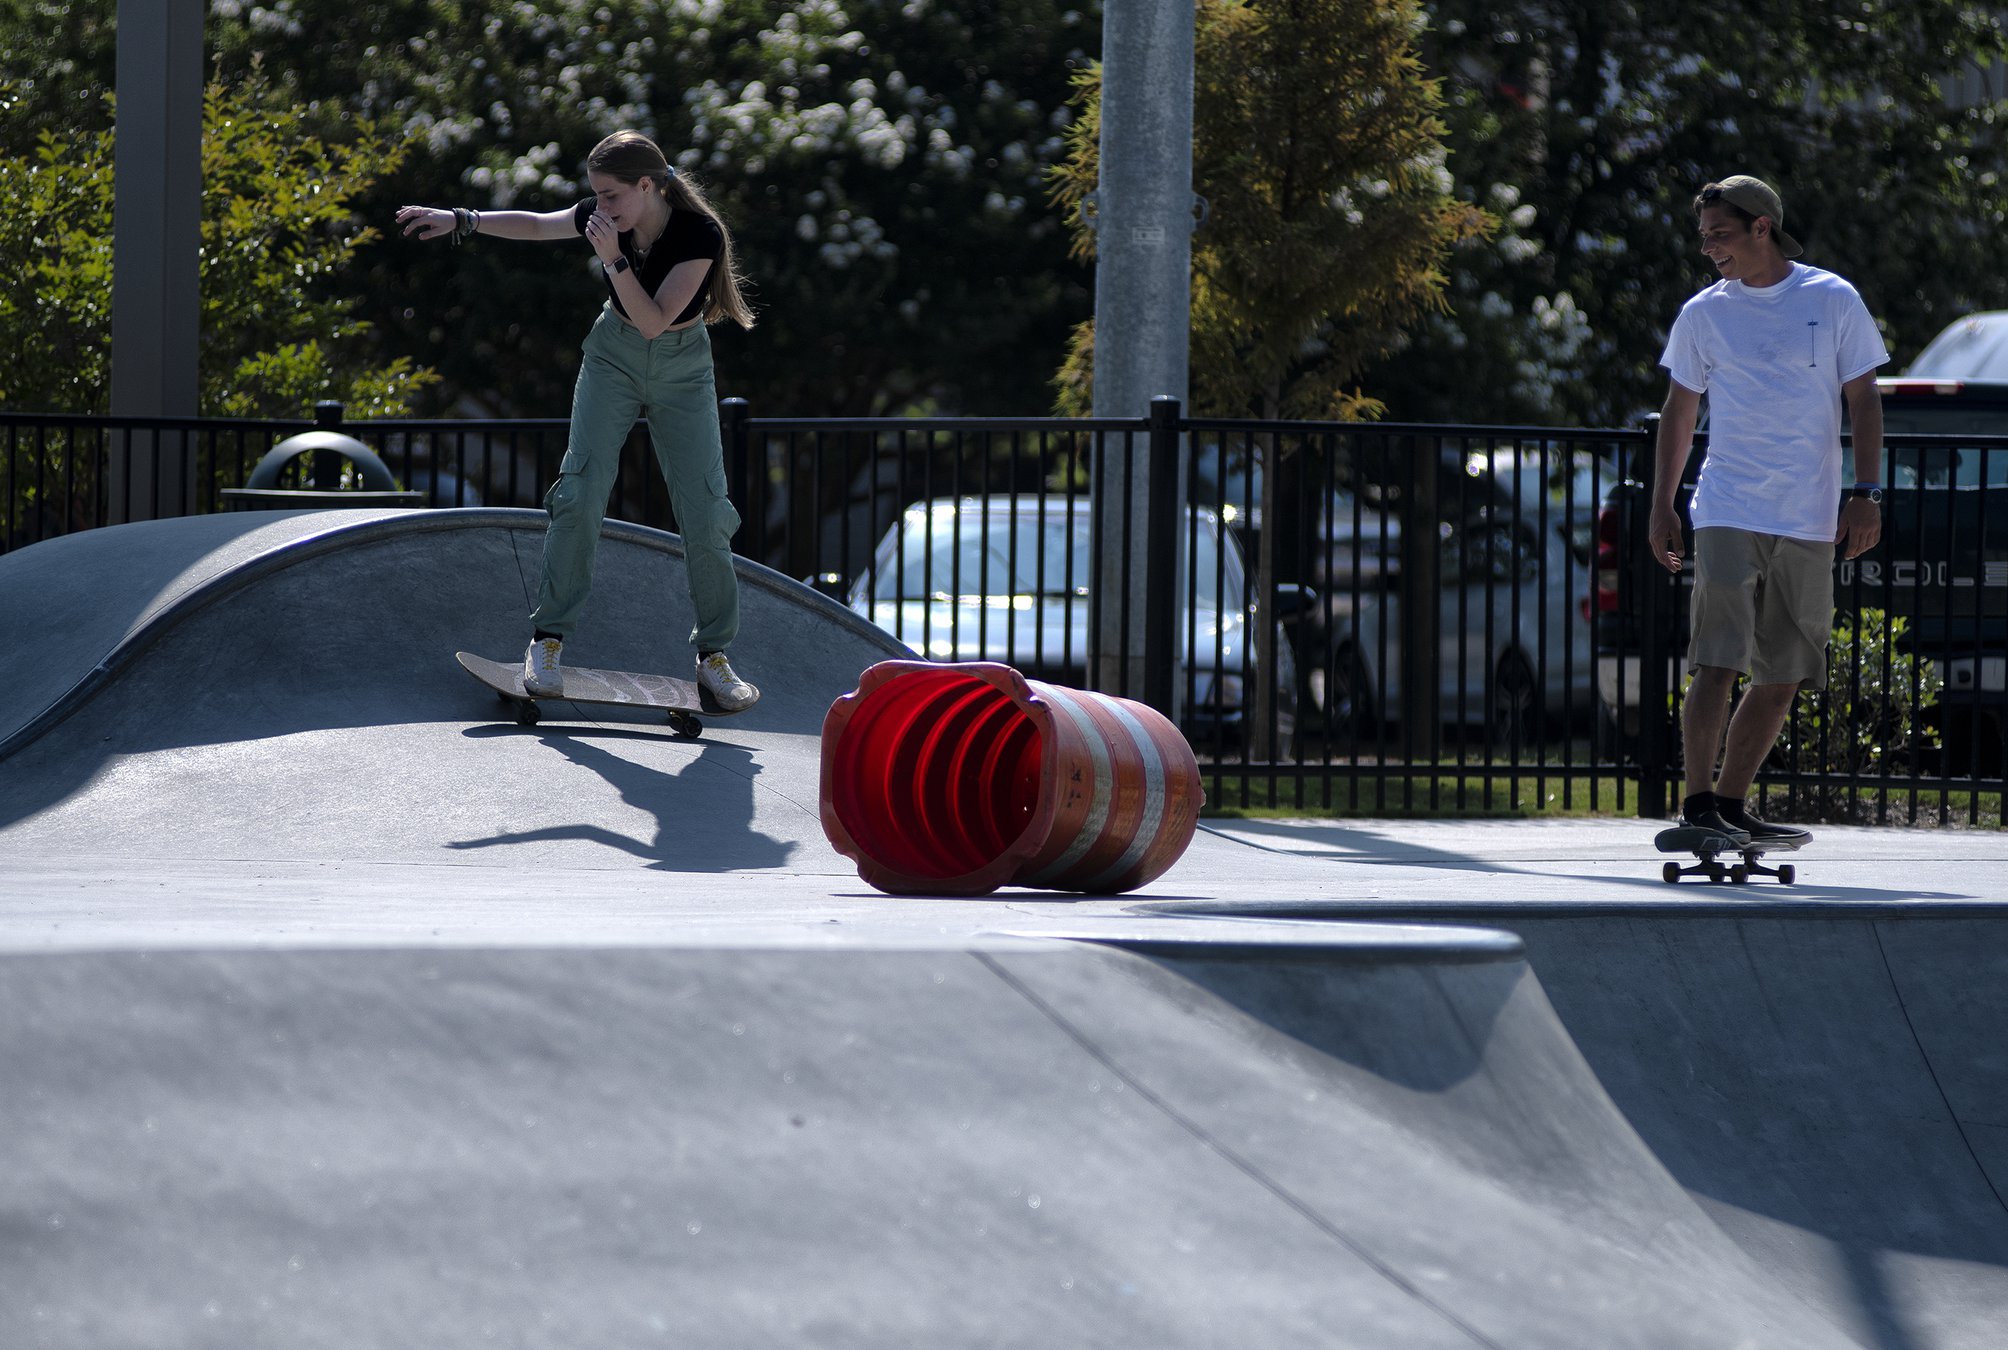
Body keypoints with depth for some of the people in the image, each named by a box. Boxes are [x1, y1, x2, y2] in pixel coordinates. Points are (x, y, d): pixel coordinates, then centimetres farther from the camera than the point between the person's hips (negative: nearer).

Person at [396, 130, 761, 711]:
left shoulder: (700, 234, -27)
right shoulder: (606, 216, -16)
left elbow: (654, 321, -29)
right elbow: (536, 225, 3)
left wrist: (614, 259, -37)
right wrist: (460, 220, -2)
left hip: (681, 369, -2)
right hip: (614, 356, 3)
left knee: (704, 512, -8)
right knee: (580, 493, -11)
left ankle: (713, 655, 5)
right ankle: (548, 638, -4)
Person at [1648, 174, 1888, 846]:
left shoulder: (1833, 300, 4)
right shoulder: (1703, 313, 6)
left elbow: (1863, 401, 7)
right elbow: (1679, 412, 13)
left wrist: (1865, 494, -2)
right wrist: (1662, 506, 8)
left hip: (1809, 524, 1)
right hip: (1727, 513, -1)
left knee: (1782, 677, 3)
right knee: (1717, 664, -14)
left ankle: (1732, 803, 12)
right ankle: (1698, 803, -14)